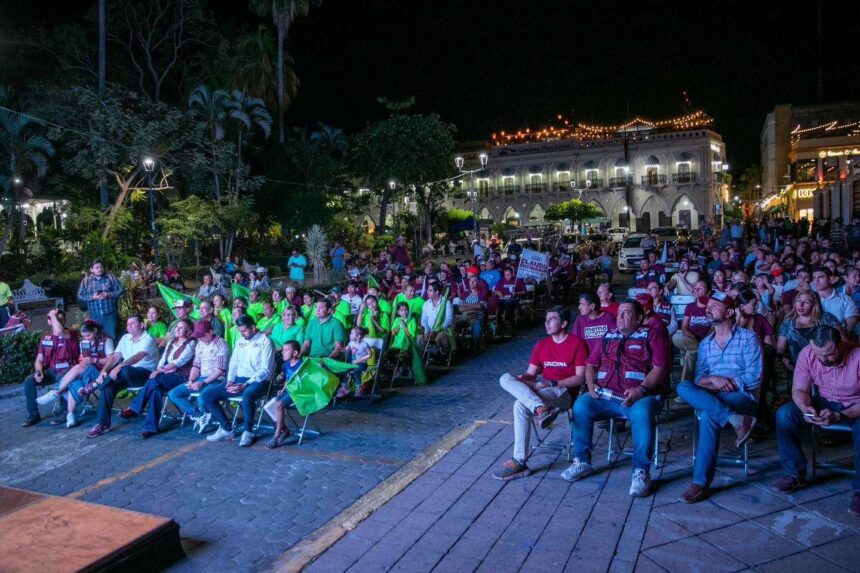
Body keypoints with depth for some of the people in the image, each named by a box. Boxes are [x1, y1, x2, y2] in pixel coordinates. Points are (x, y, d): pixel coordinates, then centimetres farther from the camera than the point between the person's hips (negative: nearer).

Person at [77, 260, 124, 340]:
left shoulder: (111, 277, 2)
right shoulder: (86, 280, 4)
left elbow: (121, 290, 1)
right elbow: (80, 296, 3)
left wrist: (109, 295, -14)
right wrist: (93, 297, -13)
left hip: (110, 315, -1)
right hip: (94, 316, 1)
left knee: (112, 337, 1)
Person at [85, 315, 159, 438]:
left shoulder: (148, 339, -10)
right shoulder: (125, 338, 12)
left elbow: (138, 356, -26)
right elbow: (115, 357, 4)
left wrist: (119, 367, -37)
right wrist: (104, 371, -13)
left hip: (145, 373, -6)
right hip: (127, 374, 7)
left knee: (124, 370, -38)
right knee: (108, 386, -21)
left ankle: (95, 384, -15)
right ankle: (103, 424, -16)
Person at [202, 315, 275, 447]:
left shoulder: (265, 341, -6)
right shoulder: (240, 342, 16)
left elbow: (265, 370, -13)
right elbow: (233, 364, 18)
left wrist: (246, 384, -21)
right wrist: (230, 380, -2)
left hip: (258, 381, -7)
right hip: (239, 379, 7)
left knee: (247, 395, -41)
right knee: (206, 394, -7)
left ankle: (248, 432, -18)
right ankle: (227, 429, 0)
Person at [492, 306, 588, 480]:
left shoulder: (577, 343, -2)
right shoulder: (541, 344, 16)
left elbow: (580, 378, -8)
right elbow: (530, 373, 13)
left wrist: (552, 383, -17)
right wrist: (522, 378, -12)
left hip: (564, 391, -6)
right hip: (540, 389, 6)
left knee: (521, 405, -32)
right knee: (505, 379, -21)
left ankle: (520, 462, -27)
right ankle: (541, 408, -43)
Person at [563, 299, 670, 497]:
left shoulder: (652, 335, 8)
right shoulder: (608, 337, 23)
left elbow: (660, 366, -6)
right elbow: (591, 363, 22)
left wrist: (641, 389, -20)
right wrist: (591, 383, 1)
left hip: (639, 397, -4)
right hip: (605, 396, 4)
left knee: (641, 413, -36)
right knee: (581, 405, -20)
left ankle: (641, 471, -24)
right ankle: (582, 461, -8)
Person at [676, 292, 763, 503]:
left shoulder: (748, 338, 3)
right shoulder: (705, 344, 17)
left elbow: (754, 378, -7)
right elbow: (699, 378, 8)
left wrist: (722, 382, -12)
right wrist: (713, 380, -15)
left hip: (743, 397, -4)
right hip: (709, 398, 5)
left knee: (708, 415, -36)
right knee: (684, 387, -27)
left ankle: (701, 483, -33)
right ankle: (736, 420, -37)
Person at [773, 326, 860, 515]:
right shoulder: (807, 354, -16)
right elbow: (799, 389, -8)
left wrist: (838, 416, -39)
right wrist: (805, 408, -30)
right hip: (825, 402, 4)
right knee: (784, 414, -21)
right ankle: (795, 474, -5)